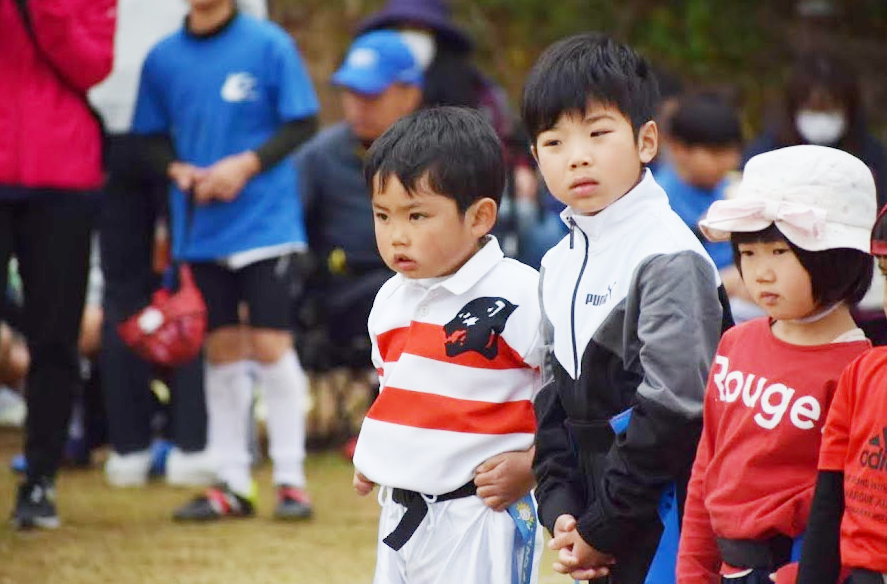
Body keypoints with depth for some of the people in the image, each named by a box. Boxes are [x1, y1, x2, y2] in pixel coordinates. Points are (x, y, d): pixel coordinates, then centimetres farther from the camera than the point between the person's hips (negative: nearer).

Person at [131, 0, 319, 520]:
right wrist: (178, 168, -8)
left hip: (266, 223, -3)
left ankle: (291, 480, 4)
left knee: (271, 345, -5)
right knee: (222, 350, 8)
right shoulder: (163, 59, 4)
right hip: (200, 228, 4)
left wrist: (247, 164, -16)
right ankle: (233, 485, 14)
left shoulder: (270, 45, -6)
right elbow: (151, 138, 12)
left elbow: (304, 122, -5)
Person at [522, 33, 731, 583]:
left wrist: (605, 527, -15)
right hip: (597, 533, 8)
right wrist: (561, 512, 2)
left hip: (665, 532, -8)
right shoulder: (561, 264, 14)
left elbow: (673, 410, -18)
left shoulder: (670, 257, -13)